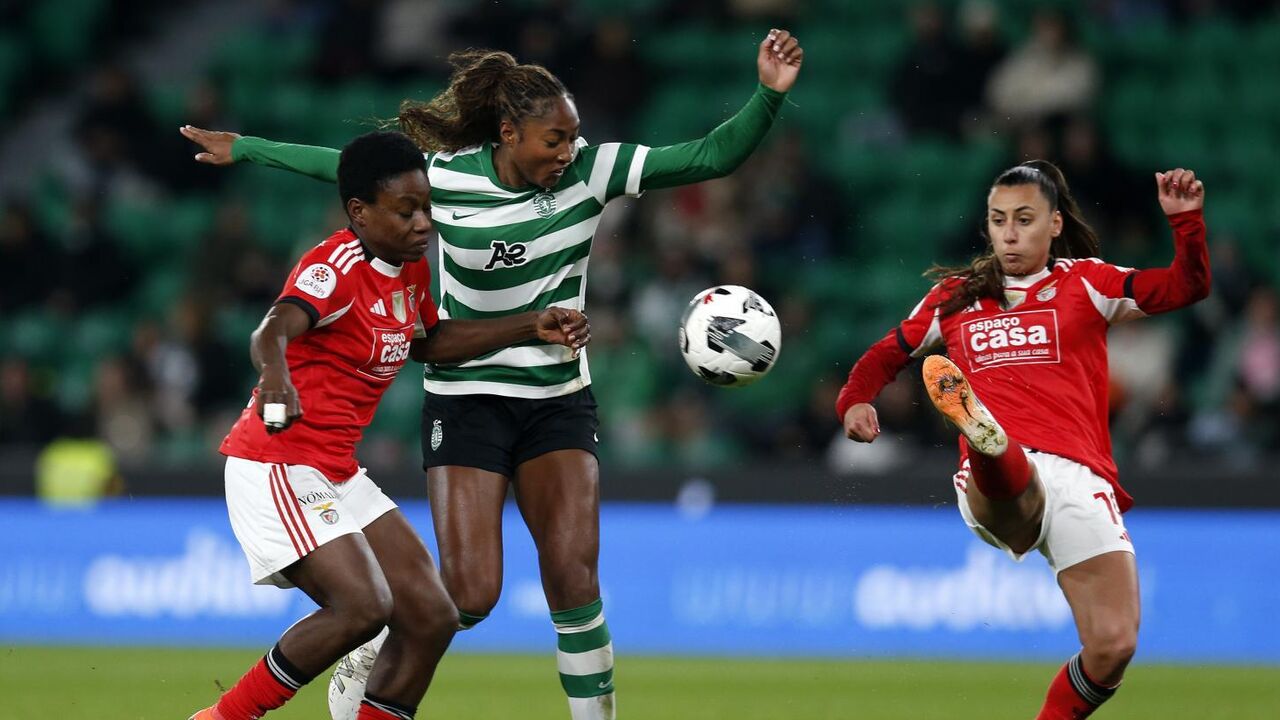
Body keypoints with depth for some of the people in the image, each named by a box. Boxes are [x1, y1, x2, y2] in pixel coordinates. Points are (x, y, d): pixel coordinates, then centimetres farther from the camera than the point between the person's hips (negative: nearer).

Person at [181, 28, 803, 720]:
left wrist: (770, 93, -25)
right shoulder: (444, 177, -12)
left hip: (560, 399, 2)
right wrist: (244, 148, 12)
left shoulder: (590, 170, -8)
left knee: (574, 580, -11)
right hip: (467, 398, -2)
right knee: (470, 596, -9)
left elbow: (711, 157, -11)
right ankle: (367, 655, 20)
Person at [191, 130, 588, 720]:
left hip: (339, 473, 9)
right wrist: (275, 373, -60)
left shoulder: (411, 269, 9)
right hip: (278, 466, -9)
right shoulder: (338, 266, -18)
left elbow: (426, 342, 28)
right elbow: (273, 330, -36)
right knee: (362, 606, -24)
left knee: (431, 619, 2)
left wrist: (532, 328, 20)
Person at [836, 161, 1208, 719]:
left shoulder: (1084, 282, 17)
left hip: (1078, 478, 1)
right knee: (1013, 473, -43)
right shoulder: (954, 297, 24)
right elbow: (889, 353, 33)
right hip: (994, 486, -1)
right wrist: (855, 401, 12)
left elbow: (1185, 288, 8)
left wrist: (1186, 220, -9)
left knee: (1112, 647, -13)